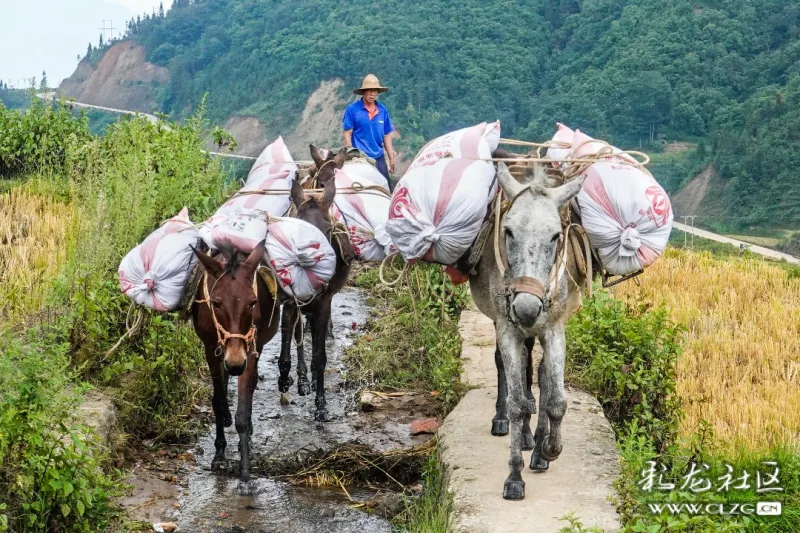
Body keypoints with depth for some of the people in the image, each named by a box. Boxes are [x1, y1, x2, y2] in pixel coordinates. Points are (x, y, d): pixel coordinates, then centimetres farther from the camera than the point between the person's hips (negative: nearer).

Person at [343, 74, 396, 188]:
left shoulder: (382, 110, 7)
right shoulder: (352, 109, -5)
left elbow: (387, 136, 12)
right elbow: (347, 134, -4)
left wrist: (391, 158, 10)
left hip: (379, 157, 4)